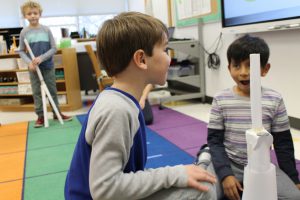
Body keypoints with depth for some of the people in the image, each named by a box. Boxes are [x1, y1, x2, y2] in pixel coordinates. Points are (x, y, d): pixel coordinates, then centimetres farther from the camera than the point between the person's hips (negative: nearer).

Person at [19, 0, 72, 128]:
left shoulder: (46, 30, -5)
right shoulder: (24, 32, -4)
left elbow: (54, 48, -5)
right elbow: (21, 51, 2)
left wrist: (41, 58, -17)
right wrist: (29, 62, -14)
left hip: (48, 66, 0)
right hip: (34, 68, 0)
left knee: (52, 91, 9)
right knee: (37, 93, 6)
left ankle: (57, 113, 22)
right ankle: (40, 116, 17)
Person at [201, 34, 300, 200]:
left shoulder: (274, 100, -6)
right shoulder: (220, 100, -7)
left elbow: (283, 143, 3)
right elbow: (214, 140, -6)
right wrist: (225, 174, -17)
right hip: (229, 164, -1)